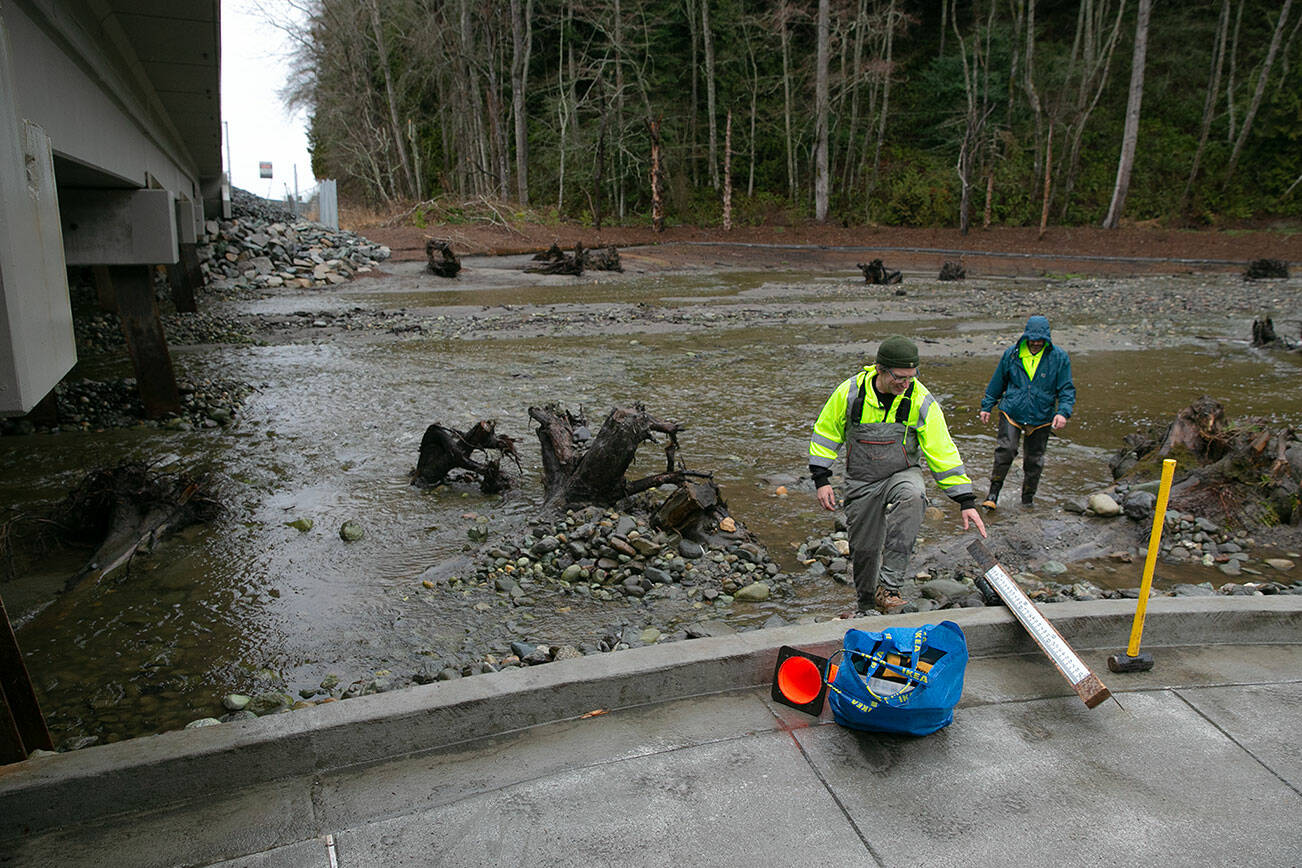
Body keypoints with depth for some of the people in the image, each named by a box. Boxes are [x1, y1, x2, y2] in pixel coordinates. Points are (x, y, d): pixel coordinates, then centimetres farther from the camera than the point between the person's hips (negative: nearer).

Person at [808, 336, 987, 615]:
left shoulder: (921, 401, -13)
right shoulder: (850, 392, -13)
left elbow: (943, 452, -9)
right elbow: (826, 433, 1)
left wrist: (966, 501, -10)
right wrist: (821, 480, -4)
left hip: (902, 474, -1)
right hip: (861, 482, 1)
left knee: (912, 498, -36)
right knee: (864, 549, 6)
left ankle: (888, 585, -32)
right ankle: (866, 605, 37)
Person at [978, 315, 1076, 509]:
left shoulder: (1059, 357, -3)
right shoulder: (1012, 354, 0)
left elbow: (1067, 389, -2)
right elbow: (997, 383, 10)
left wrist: (1063, 412, -17)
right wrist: (986, 407, 11)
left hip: (1041, 419, 1)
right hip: (1011, 413, 0)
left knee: (1034, 459, 9)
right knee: (1005, 450, -16)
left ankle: (1028, 498, 26)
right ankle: (994, 492, -2)